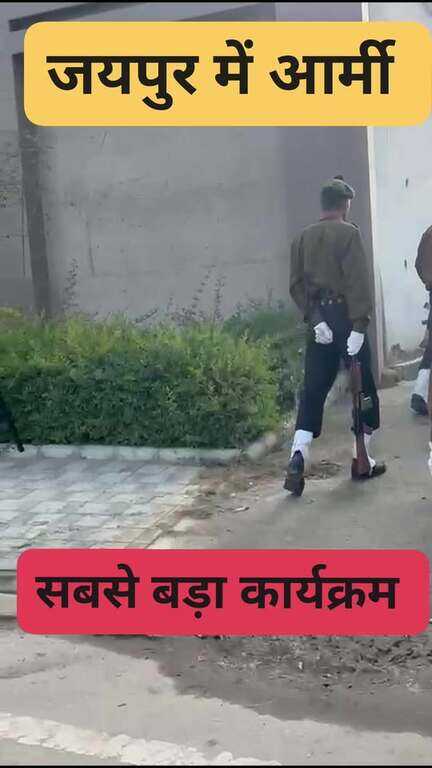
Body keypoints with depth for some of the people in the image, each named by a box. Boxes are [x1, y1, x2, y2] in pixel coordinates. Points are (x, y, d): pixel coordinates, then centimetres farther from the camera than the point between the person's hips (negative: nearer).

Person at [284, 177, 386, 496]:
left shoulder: (303, 238, 10)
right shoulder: (348, 233, -6)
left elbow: (297, 284, 2)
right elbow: (358, 281, -15)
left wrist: (314, 319, -4)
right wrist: (359, 325, -17)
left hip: (319, 320, 5)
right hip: (346, 316, -5)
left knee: (313, 391, 6)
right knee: (363, 388, 7)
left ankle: (299, 456, -9)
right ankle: (362, 460, 11)